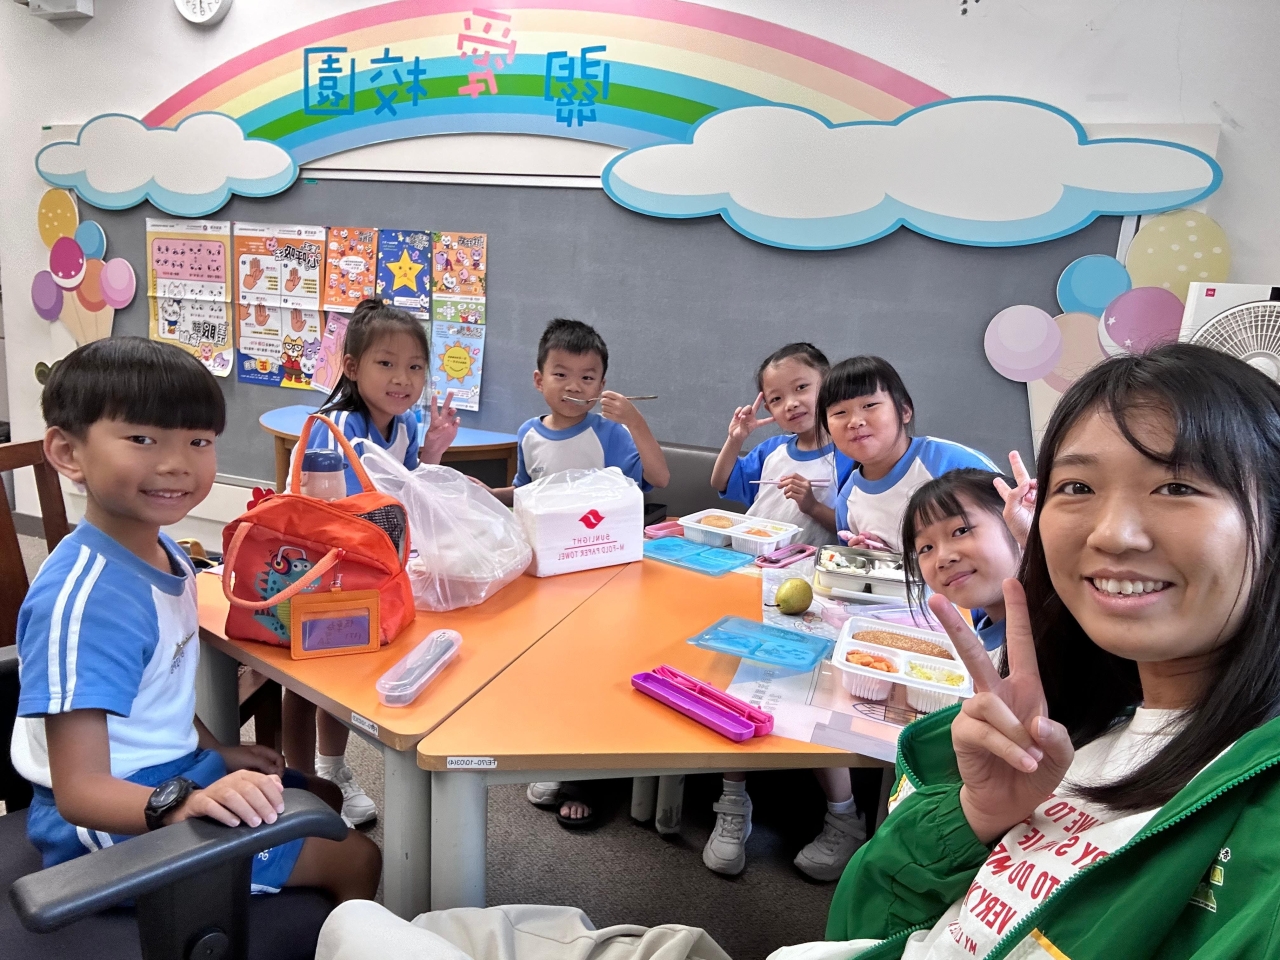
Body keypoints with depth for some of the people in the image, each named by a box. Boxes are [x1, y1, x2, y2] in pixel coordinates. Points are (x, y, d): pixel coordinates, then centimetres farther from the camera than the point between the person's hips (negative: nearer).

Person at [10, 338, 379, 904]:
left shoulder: (164, 554, -2)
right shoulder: (85, 597, -31)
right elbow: (80, 790, -31)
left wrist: (218, 755, 11)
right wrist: (182, 804, -47)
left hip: (181, 778, 9)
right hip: (123, 825, -9)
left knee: (323, 800, 28)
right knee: (358, 860, -2)